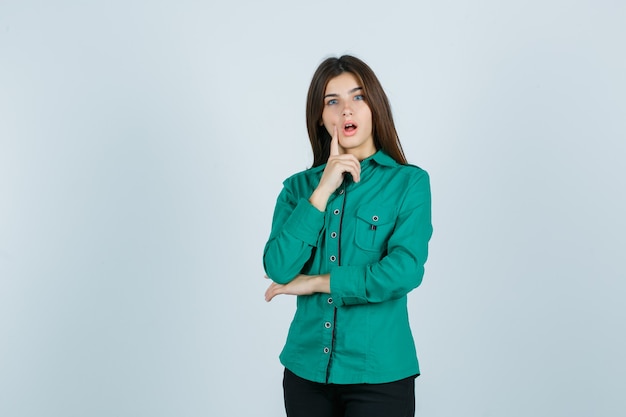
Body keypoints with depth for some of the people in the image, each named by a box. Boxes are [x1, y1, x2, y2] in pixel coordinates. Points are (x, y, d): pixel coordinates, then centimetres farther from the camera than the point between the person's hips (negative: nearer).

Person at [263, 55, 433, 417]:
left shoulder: (410, 182, -4)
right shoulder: (299, 186, 5)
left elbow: (405, 271, -16)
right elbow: (279, 270, -8)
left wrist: (316, 282, -9)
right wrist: (322, 191, -13)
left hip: (380, 373, -3)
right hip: (306, 369, 3)